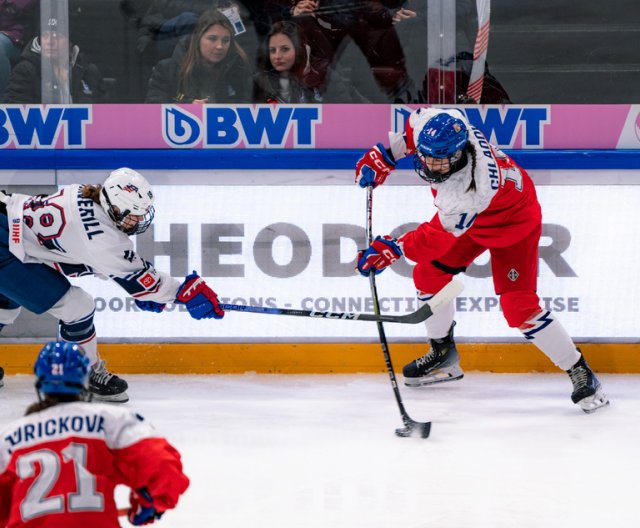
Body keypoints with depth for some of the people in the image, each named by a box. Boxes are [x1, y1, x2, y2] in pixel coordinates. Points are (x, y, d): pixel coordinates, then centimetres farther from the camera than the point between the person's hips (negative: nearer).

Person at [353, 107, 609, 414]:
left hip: (513, 222, -8)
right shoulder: (431, 124, -27)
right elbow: (411, 131, -1)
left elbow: (438, 237, -33)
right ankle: (443, 355, 29)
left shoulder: (468, 192, -44)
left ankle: (581, 373, -6)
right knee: (428, 275, 9)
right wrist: (383, 156, -4)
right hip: (471, 217, 9)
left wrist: (394, 249, -32)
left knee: (518, 307, -17)